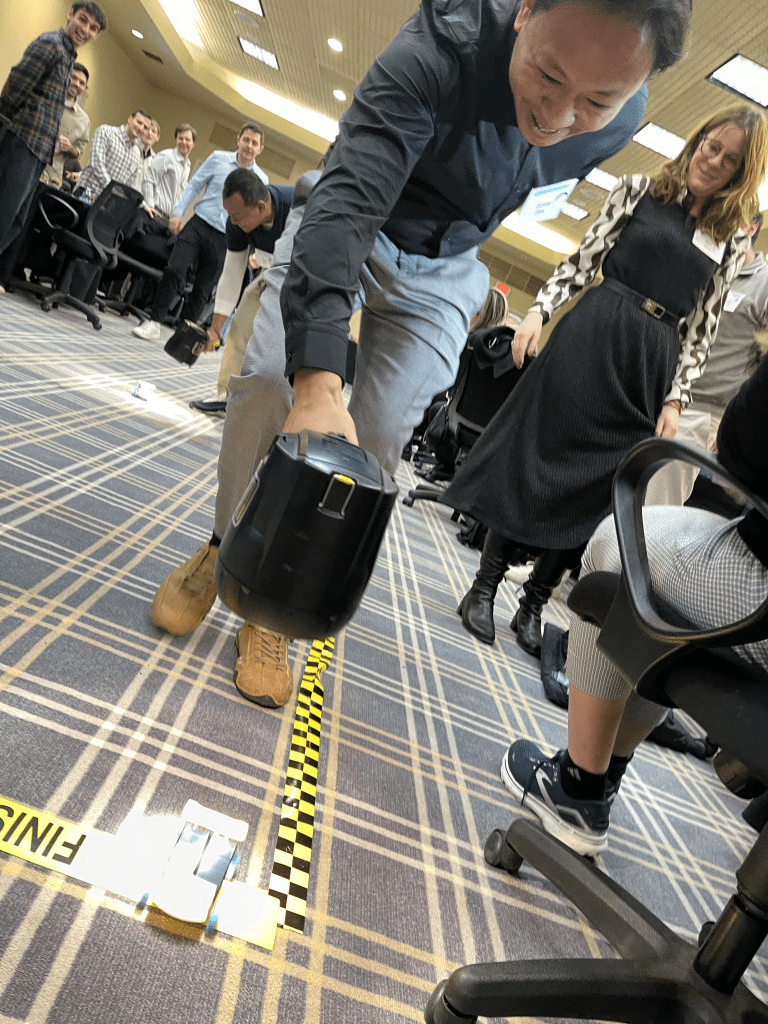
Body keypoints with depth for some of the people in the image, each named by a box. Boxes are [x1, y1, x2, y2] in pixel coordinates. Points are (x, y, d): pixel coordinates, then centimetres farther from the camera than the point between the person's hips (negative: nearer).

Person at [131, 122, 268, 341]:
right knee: (175, 270, -14)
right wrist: (178, 212, -2)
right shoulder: (218, 158, 6)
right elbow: (194, 185, 8)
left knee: (203, 289, 4)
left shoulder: (262, 180, 7)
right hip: (199, 224, 0)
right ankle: (154, 322, -7)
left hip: (224, 239, 1)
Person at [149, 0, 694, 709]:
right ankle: (227, 547, 8)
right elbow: (344, 204, -44)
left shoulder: (618, 123, -16)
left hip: (441, 271, 3)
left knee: (377, 446, -12)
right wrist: (319, 379, -56)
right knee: (268, 381, -20)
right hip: (343, 228, -2)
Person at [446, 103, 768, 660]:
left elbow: (702, 325, 9)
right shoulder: (639, 189, 10)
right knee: (537, 451, -6)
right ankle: (484, 587, 5)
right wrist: (540, 310, -8)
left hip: (655, 361, 2)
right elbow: (584, 257, 6)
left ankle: (533, 604, 12)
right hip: (592, 336, -2)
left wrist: (676, 399, 0)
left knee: (595, 485, 0)